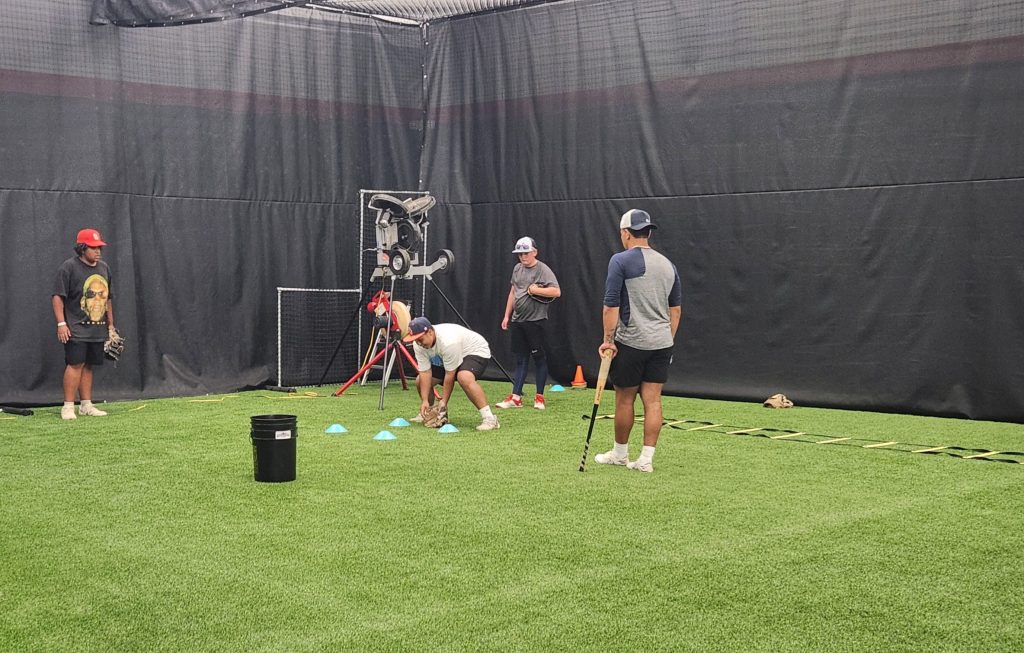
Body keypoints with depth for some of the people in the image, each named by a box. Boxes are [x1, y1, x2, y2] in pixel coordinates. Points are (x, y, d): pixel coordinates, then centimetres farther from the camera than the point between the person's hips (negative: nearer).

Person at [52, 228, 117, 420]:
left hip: (98, 329, 6)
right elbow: (58, 296, -10)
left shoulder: (104, 267, 13)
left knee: (88, 365, 9)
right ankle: (68, 407, -9)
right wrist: (61, 323, -17)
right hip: (76, 328, -6)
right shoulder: (68, 267, -8)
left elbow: (108, 298, 21)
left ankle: (86, 405, 13)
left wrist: (111, 325, 19)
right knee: (75, 363, -12)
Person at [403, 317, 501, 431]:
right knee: (420, 381, -1)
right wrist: (425, 401, -20)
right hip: (448, 358, 8)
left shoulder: (447, 341, -38)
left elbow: (450, 375, -30)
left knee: (464, 378, -39)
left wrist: (443, 401, -24)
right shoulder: (419, 344, -17)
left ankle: (489, 418, -36)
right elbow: (425, 373, -14)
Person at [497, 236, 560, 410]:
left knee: (539, 358, 0)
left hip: (535, 321, -6)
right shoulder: (517, 269, 13)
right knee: (520, 359, 7)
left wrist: (535, 290, -21)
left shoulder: (543, 270, -9)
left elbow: (556, 292, -19)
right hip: (517, 321, 6)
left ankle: (539, 397, 8)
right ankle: (516, 397, 6)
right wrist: (506, 315, 17)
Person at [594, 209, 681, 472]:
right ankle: (646, 459, 5)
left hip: (631, 342, -5)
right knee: (652, 401, 5)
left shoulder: (621, 261, -8)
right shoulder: (667, 264, 10)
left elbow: (611, 305, -12)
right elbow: (676, 308, 15)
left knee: (624, 399, 8)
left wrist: (608, 340, -7)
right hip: (662, 343, 5)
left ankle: (620, 453, 22)